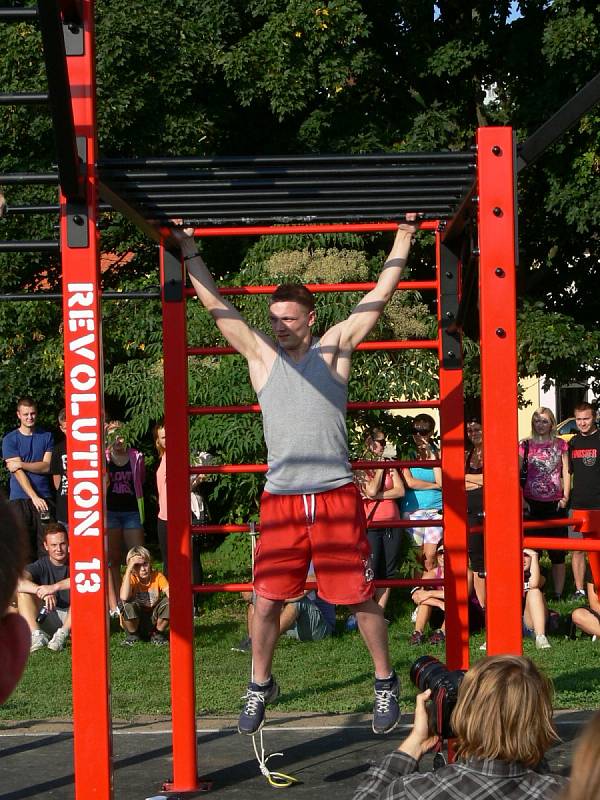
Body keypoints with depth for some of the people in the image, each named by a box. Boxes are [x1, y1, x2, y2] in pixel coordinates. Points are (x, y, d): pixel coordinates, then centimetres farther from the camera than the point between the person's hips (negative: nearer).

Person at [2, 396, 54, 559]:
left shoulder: (46, 437, 11)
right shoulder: (10, 440, 4)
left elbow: (47, 466, 1)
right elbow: (18, 472, -5)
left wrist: (21, 464, -9)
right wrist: (34, 497, -14)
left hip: (44, 497, 2)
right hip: (20, 499, -2)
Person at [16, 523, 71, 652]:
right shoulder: (41, 565, 0)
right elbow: (18, 582, -19)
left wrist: (55, 587, -35)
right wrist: (42, 591, -34)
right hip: (48, 617, 3)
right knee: (23, 591, -14)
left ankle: (63, 633, -32)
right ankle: (37, 634, -29)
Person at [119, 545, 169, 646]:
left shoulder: (158, 576, -8)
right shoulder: (130, 578, -13)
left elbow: (168, 592, -23)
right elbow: (124, 597, -34)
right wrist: (128, 570, -32)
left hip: (153, 620, 2)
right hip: (134, 621, -2)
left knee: (168, 601, -23)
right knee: (128, 604, -32)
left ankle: (158, 634, -1)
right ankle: (132, 635, -4)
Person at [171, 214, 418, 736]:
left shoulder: (335, 348, 5)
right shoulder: (261, 354, 8)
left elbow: (380, 296, 6)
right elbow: (217, 306, 12)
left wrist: (403, 240, 6)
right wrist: (189, 252, 14)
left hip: (336, 495, -2)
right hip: (281, 499, 2)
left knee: (360, 596, 4)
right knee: (266, 600, 3)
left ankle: (385, 683, 19)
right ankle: (261, 686, 22)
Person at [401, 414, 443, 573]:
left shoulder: (436, 452, 8)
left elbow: (441, 481, -5)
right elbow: (410, 482, -5)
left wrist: (432, 455, -5)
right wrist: (435, 485, -1)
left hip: (435, 509, 0)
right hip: (413, 510, 0)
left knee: (430, 558, -9)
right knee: (418, 559, -2)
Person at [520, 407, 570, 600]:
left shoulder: (560, 444, 7)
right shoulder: (526, 445, 2)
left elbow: (566, 472, 9)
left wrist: (565, 497, -2)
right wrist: (521, 499, -7)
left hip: (555, 504, 1)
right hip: (532, 504, -1)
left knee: (558, 553, 3)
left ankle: (558, 594, 9)